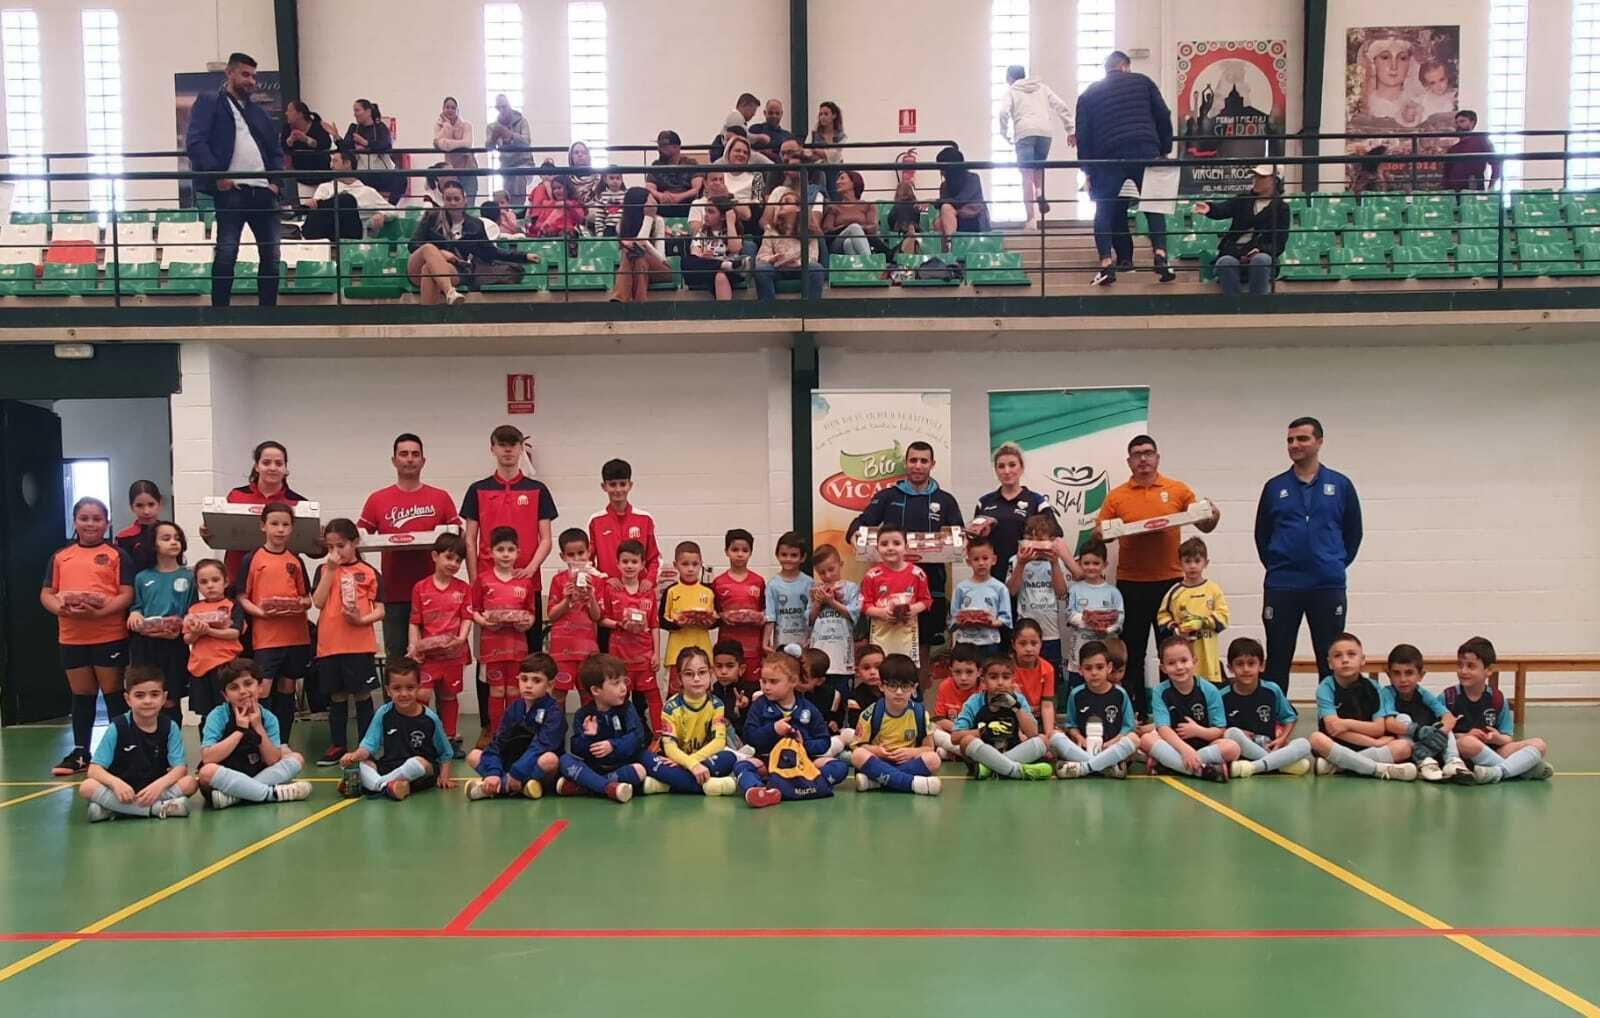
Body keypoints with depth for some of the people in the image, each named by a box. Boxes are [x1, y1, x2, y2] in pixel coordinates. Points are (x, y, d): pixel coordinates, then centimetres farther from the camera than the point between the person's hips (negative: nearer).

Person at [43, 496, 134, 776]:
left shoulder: (117, 555, -1)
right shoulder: (60, 557, 11)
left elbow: (127, 595, -7)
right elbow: (46, 593, 8)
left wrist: (99, 612, -22)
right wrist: (61, 608, -13)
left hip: (110, 636, -4)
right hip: (71, 637, 4)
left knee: (114, 693, 4)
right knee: (81, 696, 13)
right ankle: (80, 753, 21)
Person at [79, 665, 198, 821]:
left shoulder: (170, 727, -3)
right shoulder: (118, 727, -5)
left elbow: (180, 768, -10)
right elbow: (94, 769, -10)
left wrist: (159, 784, -30)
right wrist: (116, 783, -30)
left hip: (155, 790, 1)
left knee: (189, 783, -26)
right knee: (87, 787, -28)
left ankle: (112, 809, -23)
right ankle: (158, 808, -30)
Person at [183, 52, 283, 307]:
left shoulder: (258, 110, 23)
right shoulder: (209, 102, 5)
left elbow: (276, 149, 24)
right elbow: (194, 142, -6)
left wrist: (275, 180, 8)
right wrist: (217, 174, -16)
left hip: (263, 190, 6)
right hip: (230, 190, -6)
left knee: (271, 254, 4)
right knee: (226, 253, -8)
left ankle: (269, 306, 11)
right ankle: (220, 308, -1)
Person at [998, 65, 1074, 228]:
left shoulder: (1011, 91, 15)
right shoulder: (1042, 87, 24)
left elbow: (1004, 112, -4)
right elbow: (1062, 107, 14)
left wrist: (1004, 134, 9)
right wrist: (1070, 130, 13)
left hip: (1024, 133, -3)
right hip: (1045, 131, 3)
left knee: (1027, 176, -3)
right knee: (1038, 168, 22)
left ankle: (1030, 218, -8)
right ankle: (1040, 193, -10)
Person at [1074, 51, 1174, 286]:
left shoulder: (1089, 94, 19)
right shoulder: (1142, 82, 17)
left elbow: (1083, 134, 12)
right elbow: (1163, 117, 10)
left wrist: (1088, 171, 13)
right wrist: (1165, 150, 16)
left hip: (1109, 158, 0)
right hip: (1146, 153, 0)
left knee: (1105, 212, 10)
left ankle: (1106, 263, -7)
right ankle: (1160, 255, 0)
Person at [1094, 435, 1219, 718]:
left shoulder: (1178, 490, 5)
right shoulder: (1116, 496, 5)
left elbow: (1204, 526, 9)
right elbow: (1098, 533, 6)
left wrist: (1213, 517, -13)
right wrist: (1103, 533, -16)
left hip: (1170, 581, 0)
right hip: (1131, 585, 0)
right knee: (1132, 652, 5)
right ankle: (1137, 712, 14)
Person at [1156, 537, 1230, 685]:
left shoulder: (1213, 589, 2)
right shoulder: (1175, 591, 2)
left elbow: (1222, 616, -1)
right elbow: (1163, 616, 4)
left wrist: (1202, 621, -15)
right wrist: (1175, 629, -12)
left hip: (1208, 653, 0)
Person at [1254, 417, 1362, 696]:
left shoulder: (1340, 485, 3)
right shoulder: (1275, 487, 5)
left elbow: (1353, 532, 10)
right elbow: (1262, 534, 13)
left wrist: (1337, 564, 6)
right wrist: (1275, 567, 9)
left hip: (1328, 587, 0)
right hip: (1281, 588, 1)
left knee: (1331, 661, 6)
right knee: (1278, 661, 5)